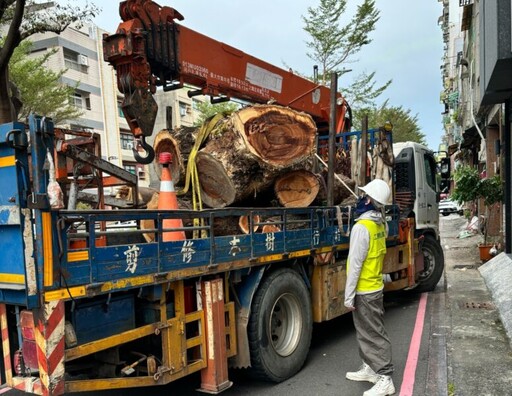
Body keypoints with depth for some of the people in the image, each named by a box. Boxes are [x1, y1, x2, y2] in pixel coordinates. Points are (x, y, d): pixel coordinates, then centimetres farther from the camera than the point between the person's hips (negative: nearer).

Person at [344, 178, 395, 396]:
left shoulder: (362, 227, -23)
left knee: (373, 334, -1)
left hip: (365, 290, -9)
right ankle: (369, 368, 32)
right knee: (367, 331, 20)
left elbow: (355, 264, -22)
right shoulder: (380, 224, 3)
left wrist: (348, 295, -17)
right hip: (375, 286, 9)